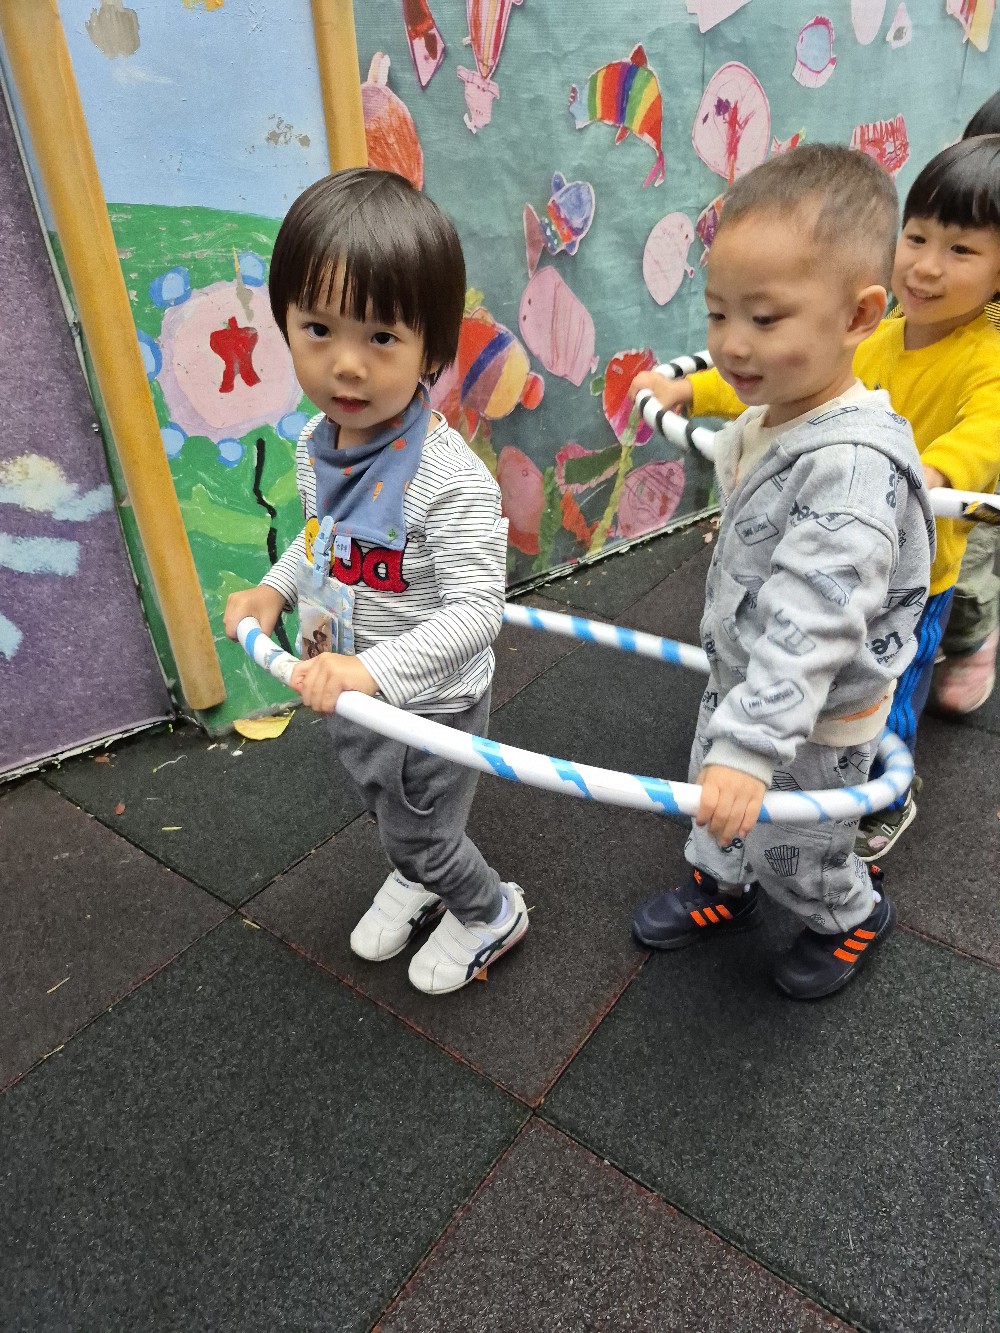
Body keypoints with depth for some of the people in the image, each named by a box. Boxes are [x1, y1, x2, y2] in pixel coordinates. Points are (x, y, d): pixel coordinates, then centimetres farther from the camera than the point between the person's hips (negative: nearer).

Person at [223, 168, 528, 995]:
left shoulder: (450, 477, -33)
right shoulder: (316, 445, -8)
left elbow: (477, 610, -33)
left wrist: (375, 668, -41)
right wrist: (274, 589, -4)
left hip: (432, 702, -7)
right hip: (349, 690, 7)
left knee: (421, 832, 17)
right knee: (385, 810, 31)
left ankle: (492, 913, 49)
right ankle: (419, 880, 63)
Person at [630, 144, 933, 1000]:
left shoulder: (853, 463, -34)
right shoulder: (773, 419, -6)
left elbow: (810, 626, -39)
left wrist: (751, 746, -41)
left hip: (812, 720, -7)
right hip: (745, 681, 7)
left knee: (791, 847, 17)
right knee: (717, 798, 26)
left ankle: (853, 916, 49)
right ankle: (722, 889, 54)